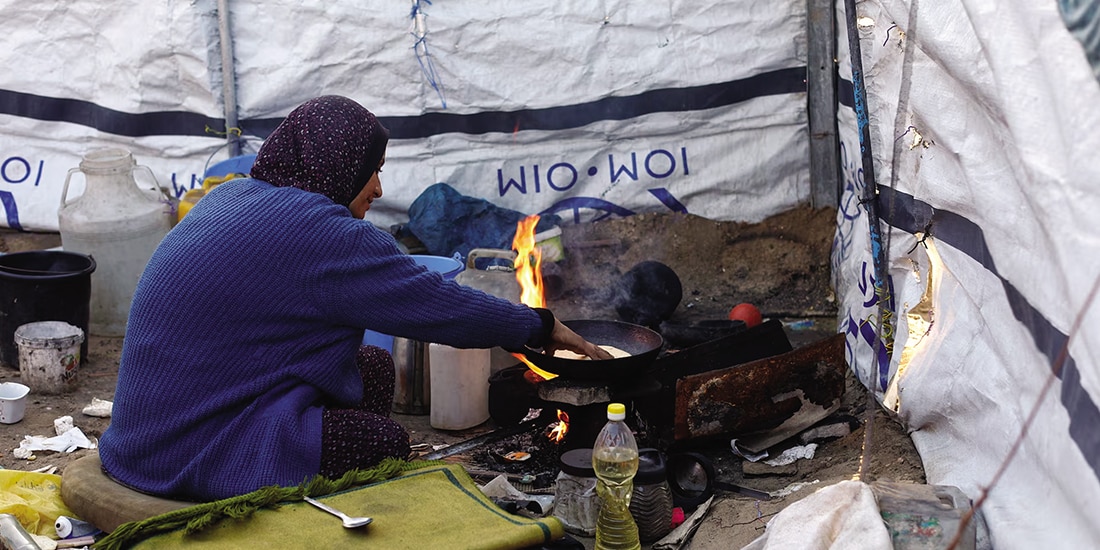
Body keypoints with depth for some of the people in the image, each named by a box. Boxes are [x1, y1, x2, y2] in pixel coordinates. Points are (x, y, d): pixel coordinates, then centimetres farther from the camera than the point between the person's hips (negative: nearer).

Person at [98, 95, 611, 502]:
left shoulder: (233, 198, 10)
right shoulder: (321, 232, -18)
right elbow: (443, 308, -11)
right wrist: (542, 328, 3)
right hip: (196, 457, -9)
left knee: (375, 369, 12)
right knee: (386, 441, -1)